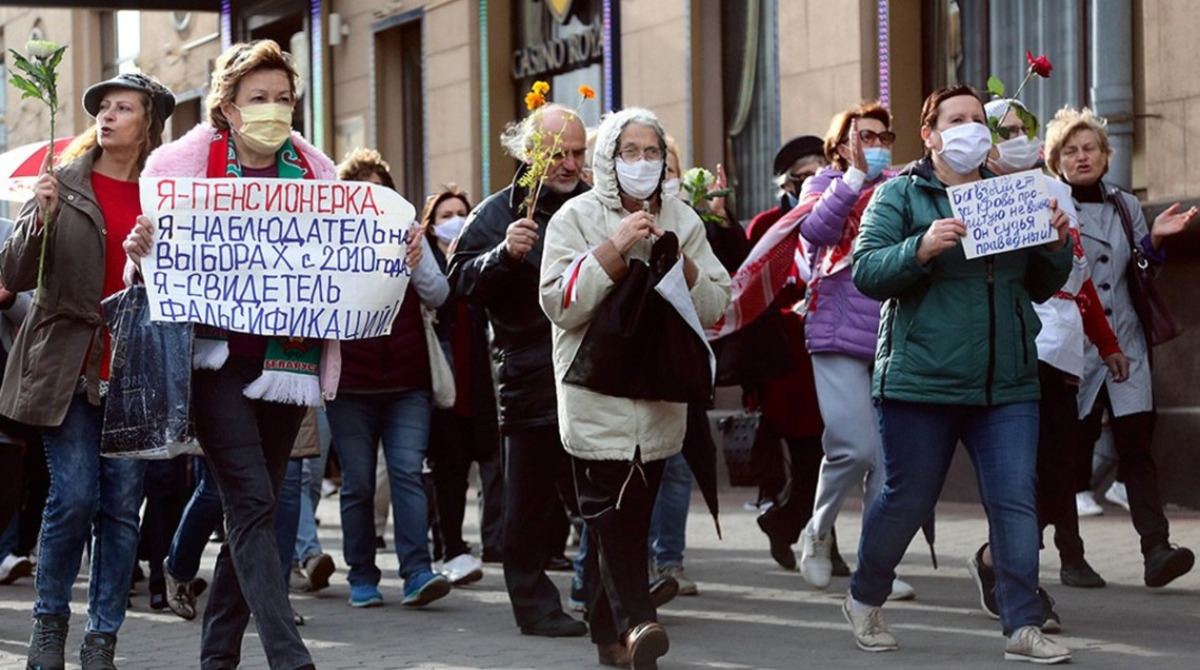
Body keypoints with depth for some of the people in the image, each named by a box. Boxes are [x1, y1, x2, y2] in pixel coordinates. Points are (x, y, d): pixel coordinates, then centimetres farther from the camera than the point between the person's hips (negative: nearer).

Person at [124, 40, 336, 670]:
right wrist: (141, 251, -18)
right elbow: (149, 264, 5)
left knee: (255, 508, 8)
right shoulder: (181, 163, -1)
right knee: (252, 501, -12)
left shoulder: (316, 170, 8)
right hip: (217, 356, -4)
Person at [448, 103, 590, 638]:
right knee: (531, 497, -1)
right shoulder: (497, 213, 1)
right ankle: (534, 603, 8)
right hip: (532, 378, -4)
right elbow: (461, 283, -8)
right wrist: (504, 254, -23)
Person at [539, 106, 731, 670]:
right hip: (597, 390, -4)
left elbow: (715, 308, 8)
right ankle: (635, 622, -24)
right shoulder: (577, 216, 1)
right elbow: (560, 302, -11)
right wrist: (615, 249, -17)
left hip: (660, 393, 4)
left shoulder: (682, 220, 13)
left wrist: (680, 262, -9)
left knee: (635, 513, 5)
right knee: (612, 510, -14)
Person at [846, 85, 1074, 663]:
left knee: (1016, 501, -4)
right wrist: (922, 248, -25)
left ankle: (1022, 626, 0)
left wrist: (1057, 246, -1)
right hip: (921, 381, -4)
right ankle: (865, 600, 27)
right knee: (907, 501, 5)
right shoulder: (901, 194, 1)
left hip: (1007, 387, 4)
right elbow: (865, 271, -9)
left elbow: (1042, 287, 19)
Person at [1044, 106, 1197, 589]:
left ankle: (1156, 549, -19)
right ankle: (1071, 554, 12)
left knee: (1136, 443, -10)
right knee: (1073, 450, 0)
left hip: (1124, 346, 3)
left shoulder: (1126, 206, 14)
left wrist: (1155, 239, 0)